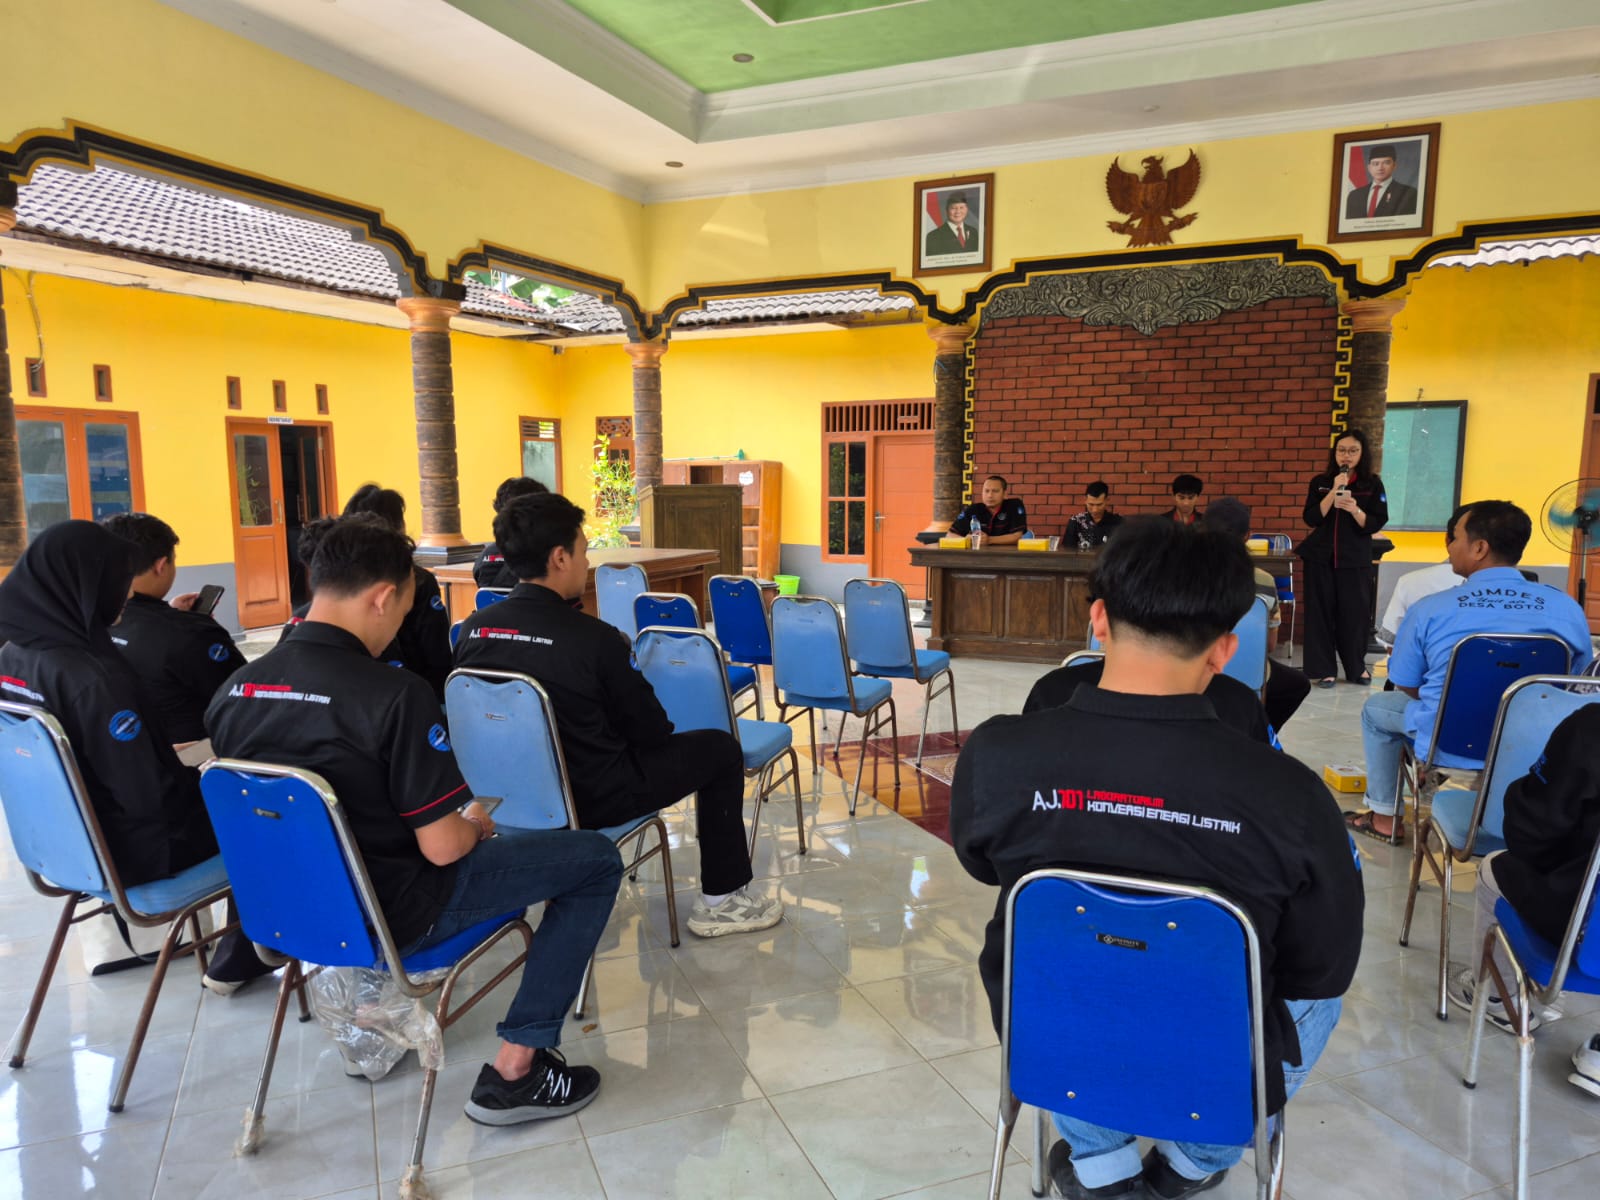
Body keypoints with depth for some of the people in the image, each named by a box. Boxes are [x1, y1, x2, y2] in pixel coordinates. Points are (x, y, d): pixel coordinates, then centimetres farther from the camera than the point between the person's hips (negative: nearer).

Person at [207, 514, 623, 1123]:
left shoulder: (234, 689, -4)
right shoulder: (394, 695, -26)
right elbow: (443, 847, -23)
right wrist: (476, 823, 0)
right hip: (393, 916, -7)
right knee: (596, 857, 2)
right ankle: (515, 1070, 4)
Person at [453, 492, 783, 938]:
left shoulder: (472, 629, -6)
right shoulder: (591, 636, -23)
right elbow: (651, 729, -12)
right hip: (589, 798, -7)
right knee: (720, 749, 9)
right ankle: (721, 900, 17)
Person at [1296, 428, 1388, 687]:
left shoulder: (1372, 484, 1)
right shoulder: (1320, 482, 4)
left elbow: (1377, 523, -3)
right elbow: (1311, 519, -7)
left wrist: (1354, 510, -20)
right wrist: (1334, 492, -15)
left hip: (1356, 559, 0)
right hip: (1320, 556, 1)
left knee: (1355, 612, 2)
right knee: (1321, 611, -1)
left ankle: (1356, 667, 19)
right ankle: (1322, 669, 4)